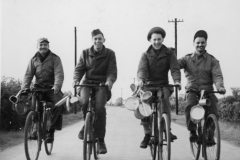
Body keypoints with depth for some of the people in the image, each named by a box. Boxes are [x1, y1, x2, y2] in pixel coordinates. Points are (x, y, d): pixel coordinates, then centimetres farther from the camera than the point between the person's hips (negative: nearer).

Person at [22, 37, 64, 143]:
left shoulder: (55, 58, 0)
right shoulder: (34, 60, 10)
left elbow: (59, 74, -13)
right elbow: (28, 75, 1)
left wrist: (57, 86, -31)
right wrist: (24, 88, -16)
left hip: (52, 88, -2)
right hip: (38, 87, 3)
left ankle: (50, 130, -13)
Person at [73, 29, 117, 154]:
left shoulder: (110, 54, 5)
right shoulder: (85, 53, 9)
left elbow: (112, 71, -3)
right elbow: (79, 69, 5)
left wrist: (110, 80, -25)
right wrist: (76, 79, -16)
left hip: (102, 84, -1)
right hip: (87, 83, 1)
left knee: (99, 107, -26)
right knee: (84, 101, -32)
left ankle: (100, 140, -12)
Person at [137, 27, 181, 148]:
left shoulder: (169, 54, 6)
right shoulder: (146, 55, 6)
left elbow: (175, 69, -6)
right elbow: (142, 68, -11)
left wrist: (177, 80, -27)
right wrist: (140, 79, -33)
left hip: (163, 85, -1)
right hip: (149, 85, 1)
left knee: (164, 97, -34)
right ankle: (147, 133, -10)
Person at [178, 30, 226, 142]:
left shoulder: (212, 60, 8)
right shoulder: (187, 59, 10)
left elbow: (217, 75, -7)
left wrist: (220, 86, -27)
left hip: (207, 90, 0)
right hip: (192, 90, 0)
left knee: (213, 114, -18)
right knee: (190, 106, -32)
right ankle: (192, 132, -14)